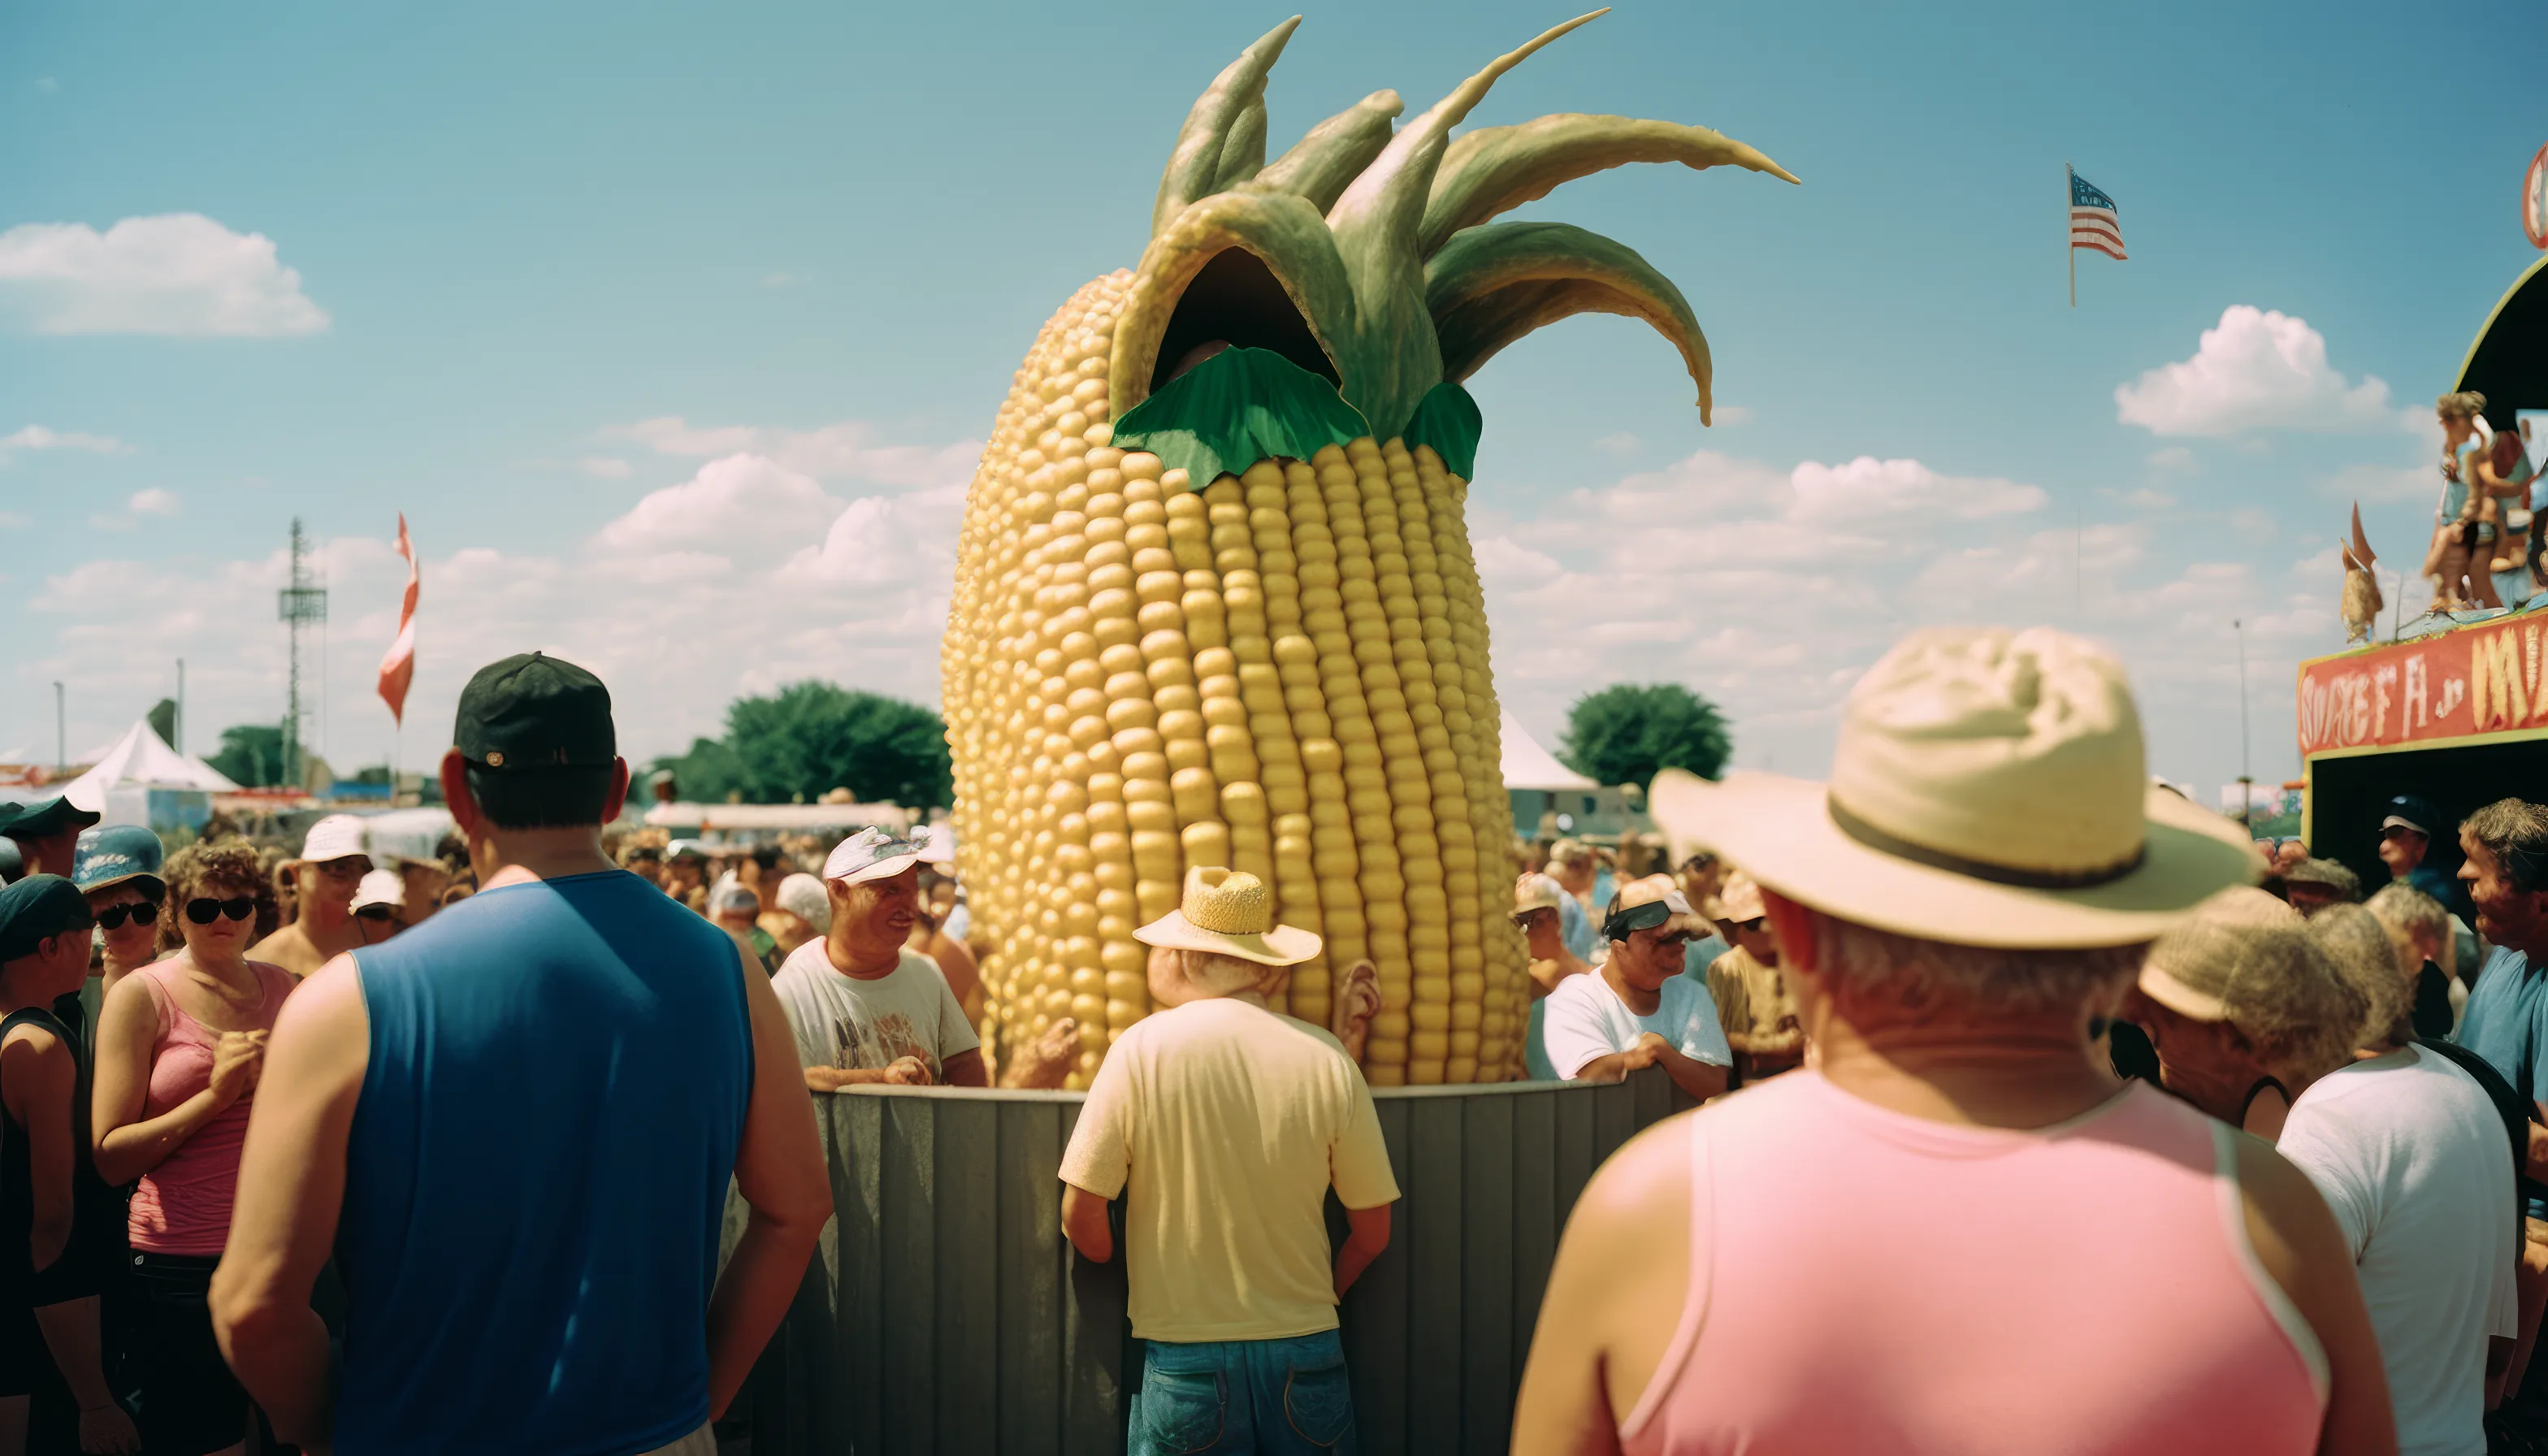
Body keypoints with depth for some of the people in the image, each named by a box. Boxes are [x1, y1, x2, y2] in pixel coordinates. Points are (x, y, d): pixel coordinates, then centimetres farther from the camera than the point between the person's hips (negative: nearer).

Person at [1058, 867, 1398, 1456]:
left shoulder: (1142, 1048, -7)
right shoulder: (1326, 1056, -3)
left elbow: (1080, 1213, -5)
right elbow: (1373, 1231, 2)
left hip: (1182, 1357, -1)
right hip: (1307, 1355, 2)